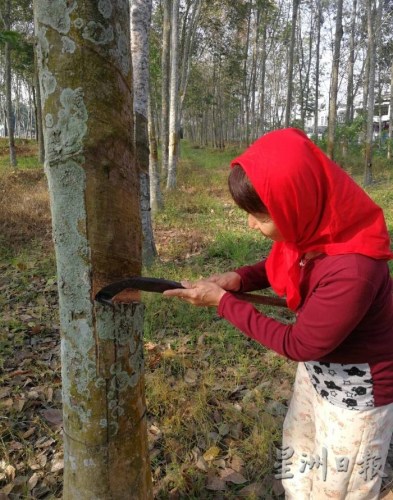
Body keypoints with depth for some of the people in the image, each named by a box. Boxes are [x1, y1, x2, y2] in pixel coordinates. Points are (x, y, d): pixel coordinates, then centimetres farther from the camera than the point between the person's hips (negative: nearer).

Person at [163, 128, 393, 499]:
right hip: (316, 368, 7)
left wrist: (222, 302, -22)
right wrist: (238, 278, -14)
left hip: (356, 389, -7)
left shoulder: (352, 270, -39)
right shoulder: (316, 227, -15)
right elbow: (282, 266, 6)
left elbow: (299, 344, -26)